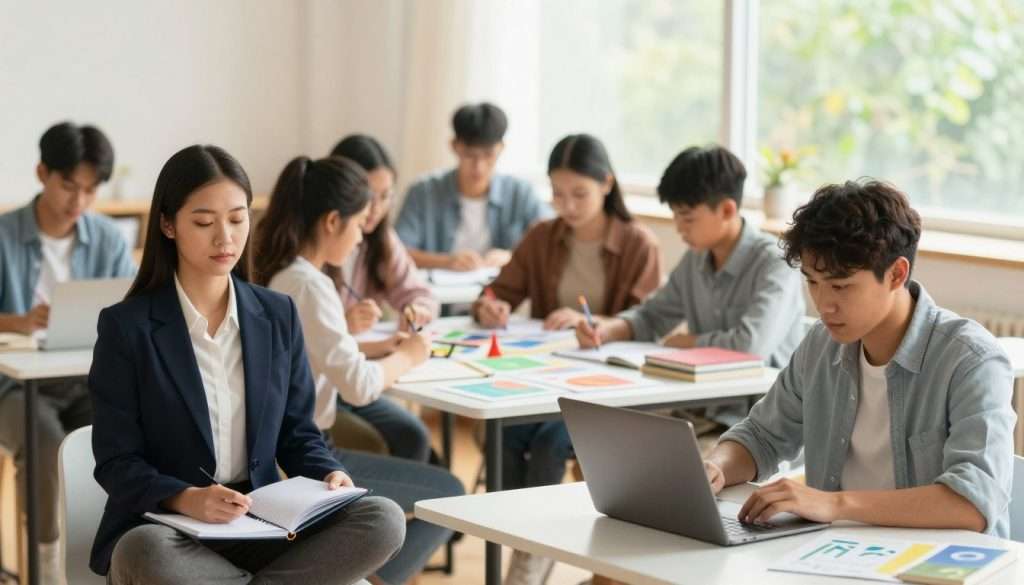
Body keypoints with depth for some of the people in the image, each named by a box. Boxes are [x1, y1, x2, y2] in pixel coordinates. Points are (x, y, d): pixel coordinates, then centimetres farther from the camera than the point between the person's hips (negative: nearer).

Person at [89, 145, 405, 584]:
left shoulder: (278, 316, 9)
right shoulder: (126, 327, -4)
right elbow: (117, 464, -6)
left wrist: (329, 476, -10)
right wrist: (187, 499, -26)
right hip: (162, 529, -3)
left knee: (384, 520, -24)